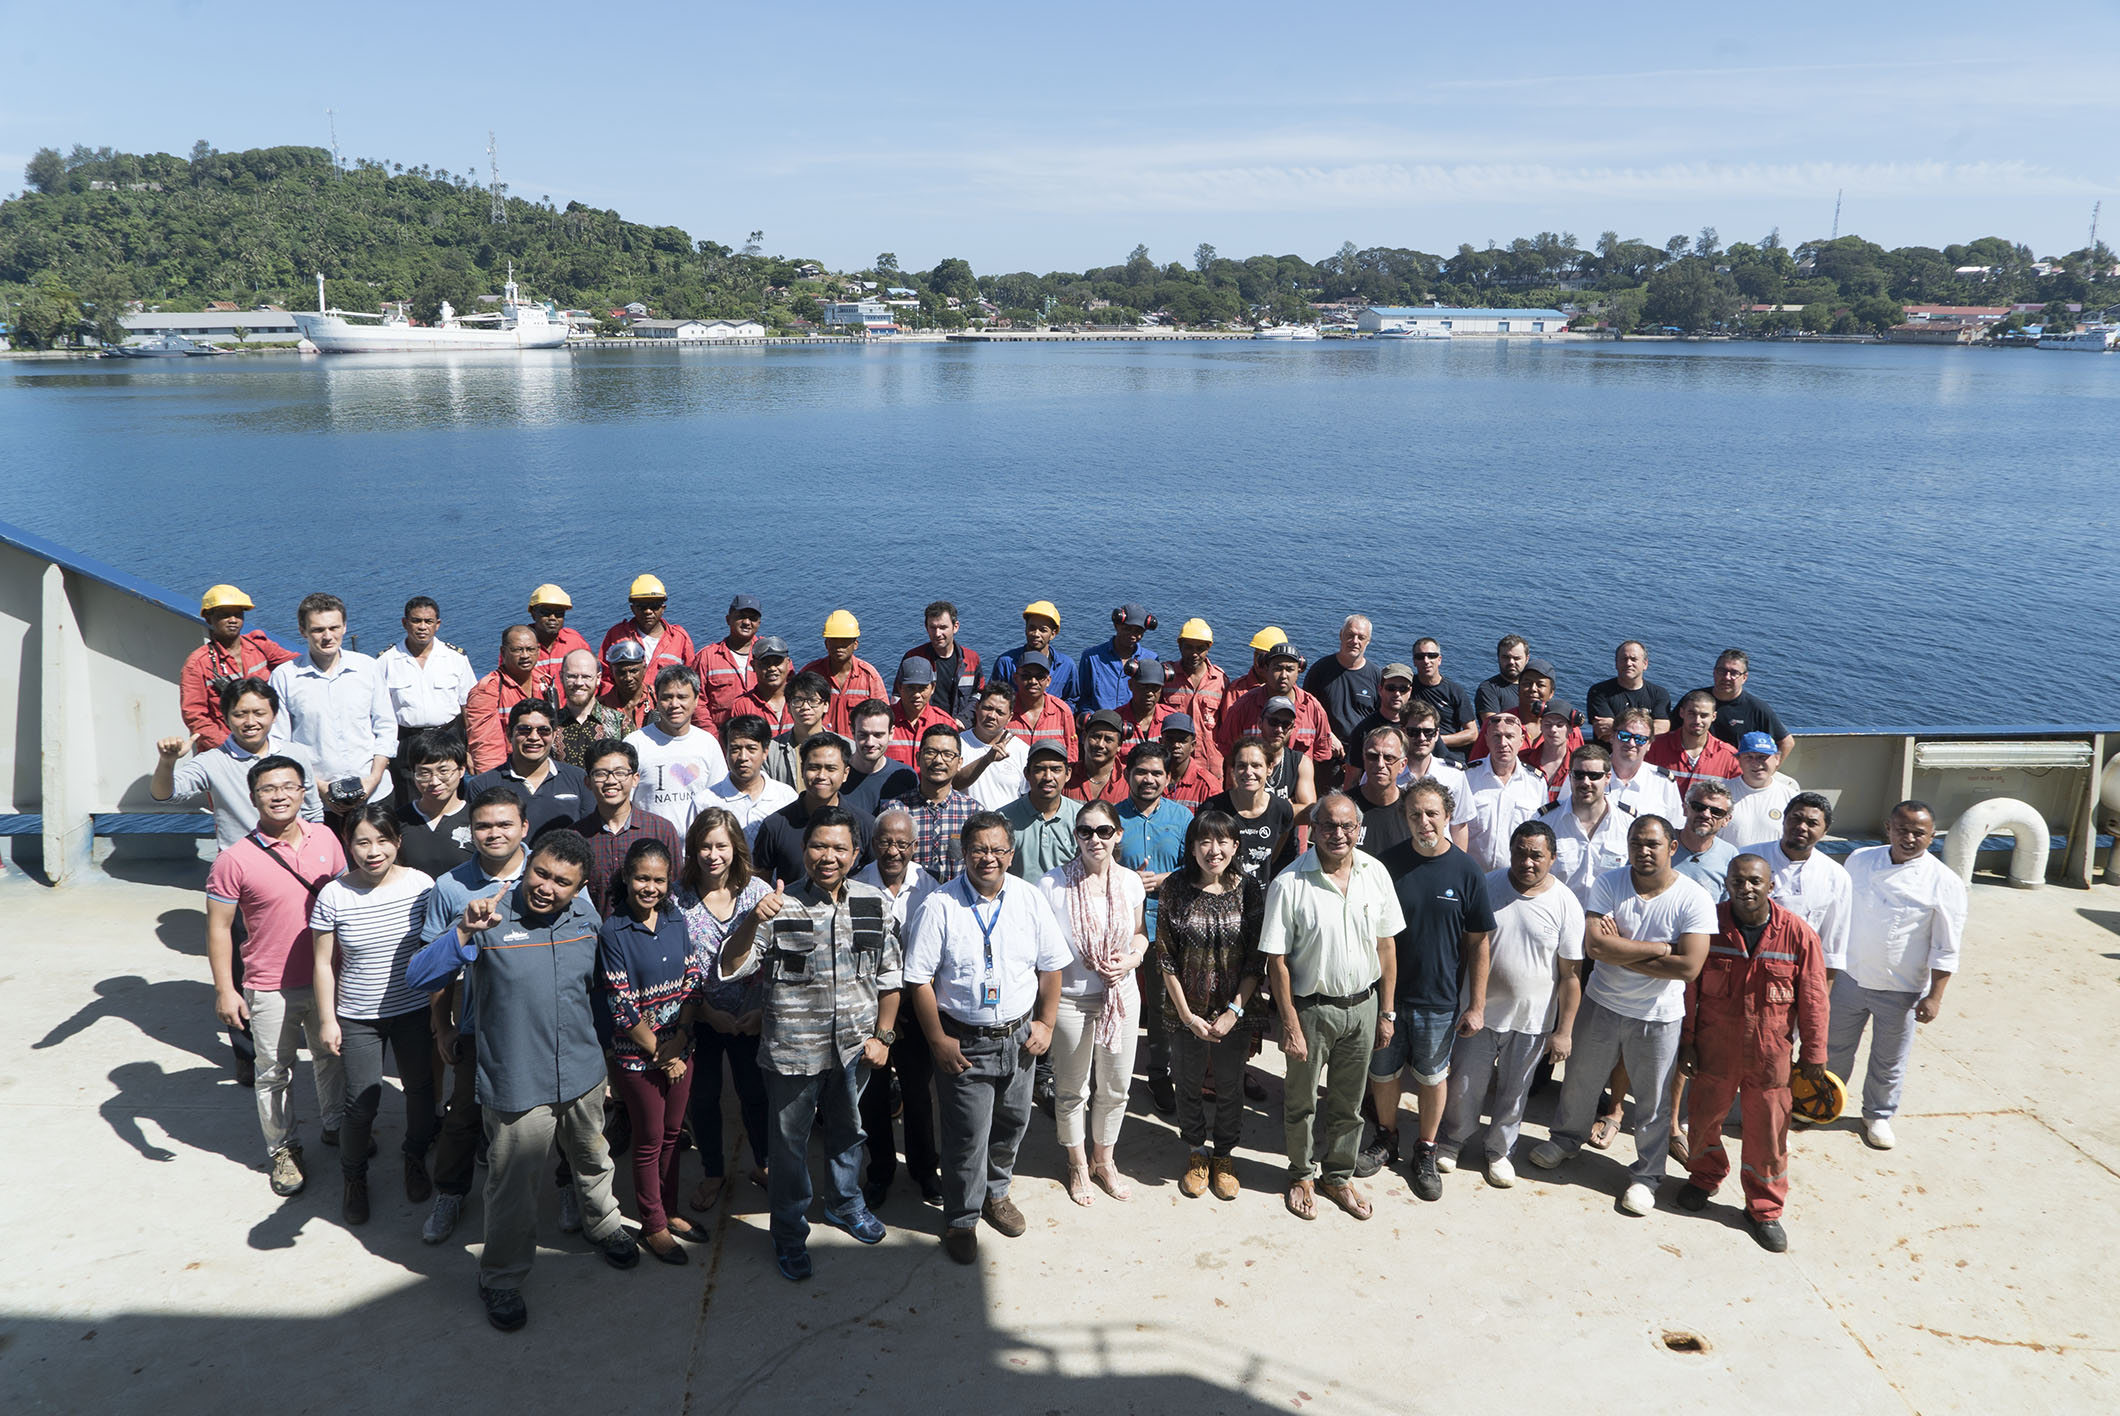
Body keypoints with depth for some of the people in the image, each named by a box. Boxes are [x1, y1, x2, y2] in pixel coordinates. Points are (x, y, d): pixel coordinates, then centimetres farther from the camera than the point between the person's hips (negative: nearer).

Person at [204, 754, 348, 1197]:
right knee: (274, 1072, 11)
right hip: (270, 989, -4)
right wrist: (225, 990, -12)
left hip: (326, 977, 4)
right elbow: (219, 927, -10)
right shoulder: (235, 860, -16)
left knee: (333, 1056, 21)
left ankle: (336, 1125, 43)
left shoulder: (325, 839, -4)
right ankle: (283, 1149, 30)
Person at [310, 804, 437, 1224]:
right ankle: (353, 1179, 29)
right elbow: (324, 963, -3)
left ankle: (415, 1161, 43)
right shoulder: (333, 895, -12)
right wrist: (327, 1020, -3)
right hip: (357, 1018, -1)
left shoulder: (421, 885, -9)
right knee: (360, 1104, 2)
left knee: (420, 1090, 15)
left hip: (414, 1013, 2)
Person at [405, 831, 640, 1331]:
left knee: (592, 1161, 26)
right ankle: (501, 1279, 32)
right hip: (516, 1084, -4)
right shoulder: (488, 917, -18)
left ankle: (602, 1224, 53)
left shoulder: (586, 916, -3)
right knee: (512, 1189, 9)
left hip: (584, 1076, 5)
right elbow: (418, 976, -26)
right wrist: (464, 931, -41)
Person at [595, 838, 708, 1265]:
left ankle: (669, 1211, 34)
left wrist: (678, 1041, -9)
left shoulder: (676, 920, 1)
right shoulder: (612, 931, -15)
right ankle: (653, 1226, 24)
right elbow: (620, 1005, -15)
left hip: (679, 1048, 5)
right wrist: (658, 1053, -11)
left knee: (672, 1133, 17)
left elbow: (693, 981, 2)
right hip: (637, 1054, -5)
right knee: (649, 1141, 9)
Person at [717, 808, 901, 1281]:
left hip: (854, 1046, 3)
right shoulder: (781, 905, -13)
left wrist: (883, 1034, 5)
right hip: (792, 1051, -3)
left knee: (847, 1130, 23)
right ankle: (789, 1234, 32)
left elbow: (890, 975, 7)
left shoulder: (875, 904, -2)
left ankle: (845, 1203, 48)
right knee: (789, 1143, 11)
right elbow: (730, 969, -16)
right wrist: (752, 923, -31)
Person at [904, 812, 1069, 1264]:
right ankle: (961, 1221, 23)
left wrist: (1046, 1023, 2)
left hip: (1019, 1036, 4)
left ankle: (995, 1192, 44)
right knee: (968, 1135, 2)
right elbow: (919, 979, -10)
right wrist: (938, 1040, -11)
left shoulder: (1030, 899, -2)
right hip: (963, 1041, -4)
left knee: (1012, 1123, 19)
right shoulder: (938, 905, -13)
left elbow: (1051, 966, 7)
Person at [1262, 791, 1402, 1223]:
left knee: (1349, 1102, 18)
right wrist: (1290, 1024, -14)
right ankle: (1302, 1175, 37)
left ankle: (1339, 1176, 38)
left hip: (1361, 1006, 3)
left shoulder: (1375, 873, -5)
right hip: (1310, 1008, -3)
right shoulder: (1289, 884, -18)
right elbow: (1277, 960, -13)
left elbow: (1386, 945, 4)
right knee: (1301, 1100, 14)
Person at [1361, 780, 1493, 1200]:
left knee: (1432, 1076, 14)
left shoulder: (1467, 871, -10)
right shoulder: (1387, 863, -8)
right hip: (1386, 993, 1)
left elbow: (1479, 943, -3)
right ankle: (1387, 1139, 38)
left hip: (1439, 999, -1)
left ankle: (1425, 1152, 33)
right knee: (1383, 1071, 15)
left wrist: (1477, 1006, -3)